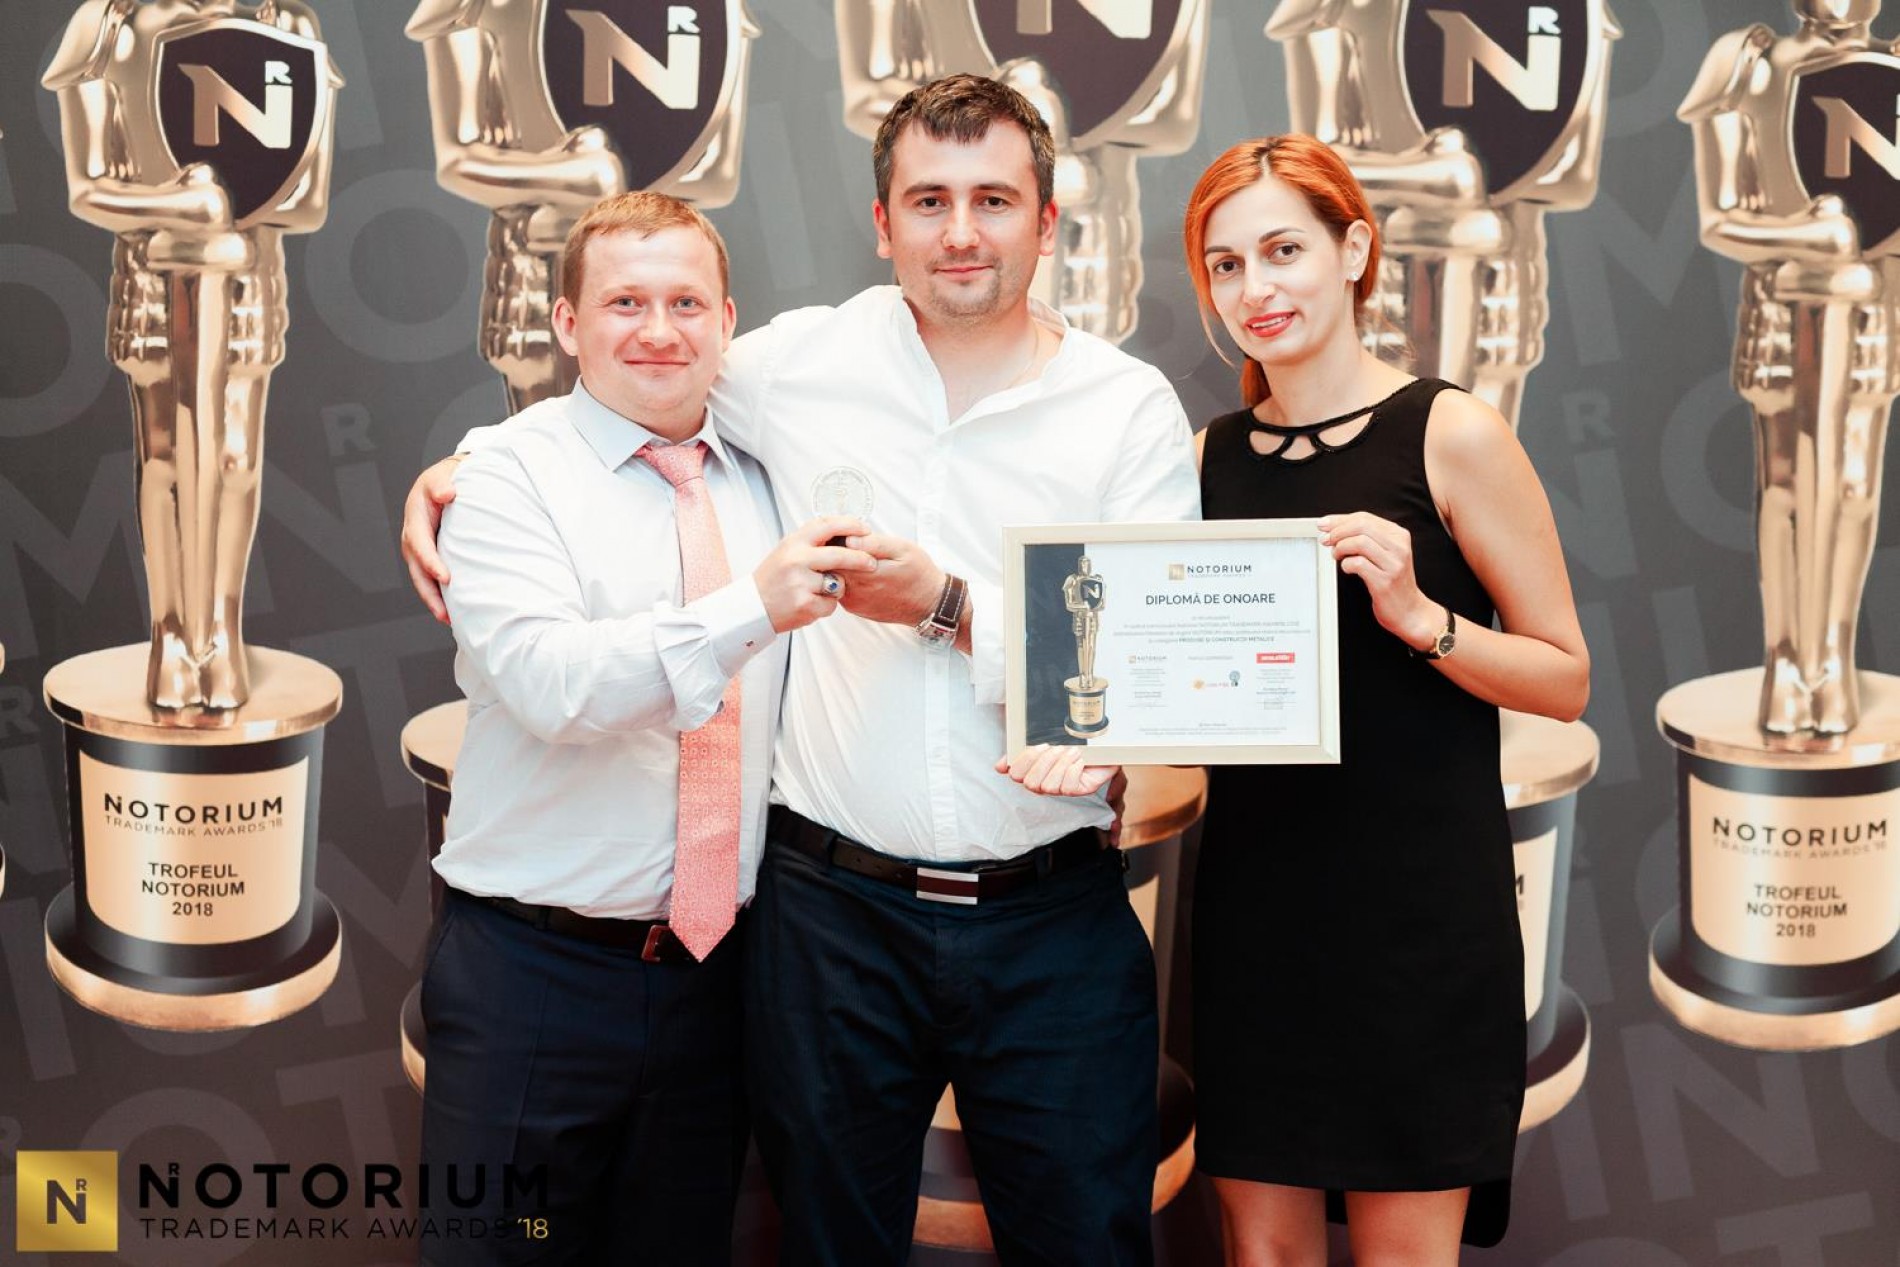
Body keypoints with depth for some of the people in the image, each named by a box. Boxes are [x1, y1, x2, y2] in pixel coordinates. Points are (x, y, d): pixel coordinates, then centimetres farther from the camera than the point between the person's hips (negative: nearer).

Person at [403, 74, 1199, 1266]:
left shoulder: (1132, 408, -1)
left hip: (1054, 919, -1)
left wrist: (949, 608, -15)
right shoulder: (803, 359, 2)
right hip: (836, 907, 1)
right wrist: (461, 465, 9)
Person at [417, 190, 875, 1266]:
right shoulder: (514, 475, -7)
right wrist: (748, 606, -33)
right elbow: (550, 684, -23)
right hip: (534, 973, -5)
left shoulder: (762, 481, 10)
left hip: (711, 973, 5)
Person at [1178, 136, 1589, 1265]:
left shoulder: (1453, 434, -6)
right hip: (1253, 904, 4)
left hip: (1417, 906, -4)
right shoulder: (1212, 456, 7)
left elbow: (1565, 679, -5)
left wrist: (1418, 613, -20)